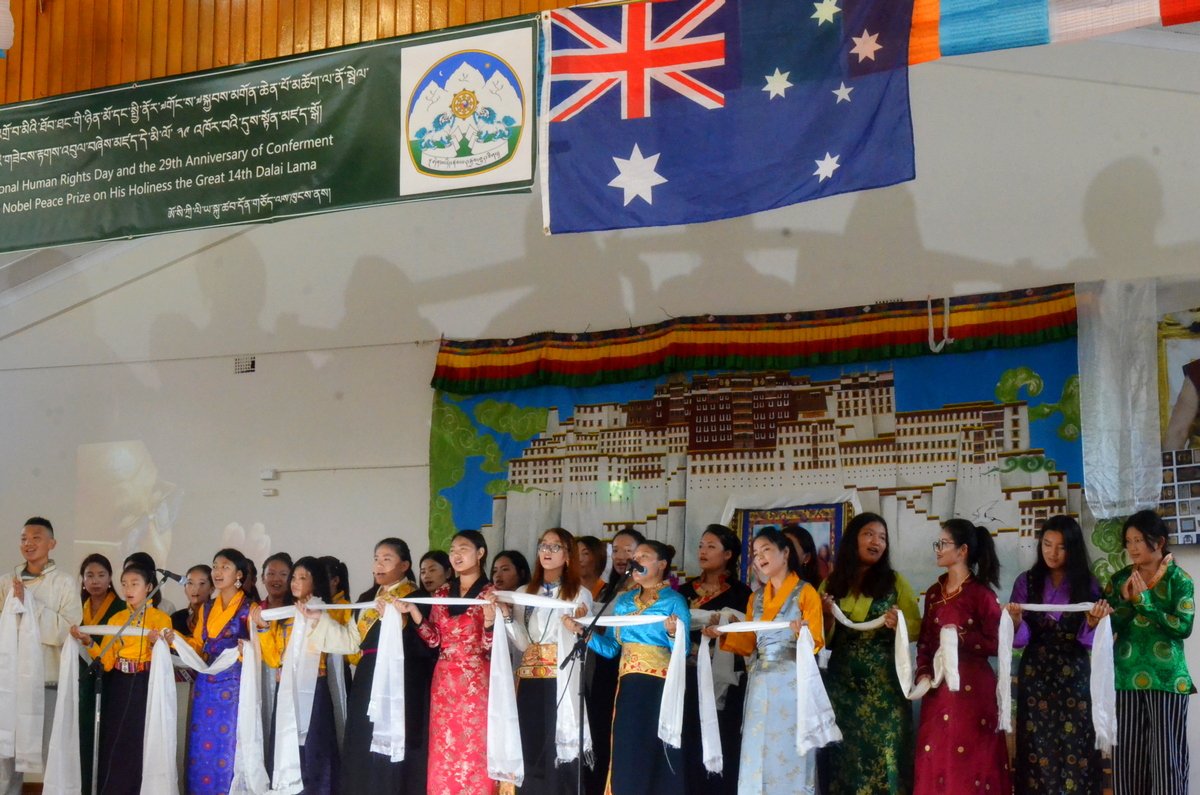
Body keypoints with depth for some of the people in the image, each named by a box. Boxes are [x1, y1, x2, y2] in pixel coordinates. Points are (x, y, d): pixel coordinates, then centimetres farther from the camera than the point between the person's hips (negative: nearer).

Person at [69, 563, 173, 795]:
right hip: (119, 689, 4)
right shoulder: (116, 619, 10)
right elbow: (107, 661, 3)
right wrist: (88, 642, -11)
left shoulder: (161, 618, -1)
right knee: (115, 745, 3)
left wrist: (156, 645, -26)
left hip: (147, 688, -4)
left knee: (143, 745, -3)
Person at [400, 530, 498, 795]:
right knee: (443, 750, 5)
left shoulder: (490, 594, -3)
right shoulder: (442, 593, 11)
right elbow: (434, 640, 6)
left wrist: (490, 619, -28)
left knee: (474, 749, -3)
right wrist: (413, 612, -7)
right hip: (444, 682, 5)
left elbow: (490, 646, -9)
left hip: (476, 682, -5)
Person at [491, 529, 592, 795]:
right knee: (530, 749, 0)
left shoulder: (580, 594, 3)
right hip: (529, 679, 3)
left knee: (558, 748, -5)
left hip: (561, 679, -3)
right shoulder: (523, 593, 13)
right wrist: (506, 613, -9)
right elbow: (522, 644, 3)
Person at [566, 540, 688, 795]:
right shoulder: (623, 601, 15)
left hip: (660, 687, -5)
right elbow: (611, 647, 11)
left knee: (658, 757, -5)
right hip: (629, 687, 5)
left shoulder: (674, 601, -1)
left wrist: (673, 633, -26)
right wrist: (582, 631, -1)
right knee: (627, 757, 3)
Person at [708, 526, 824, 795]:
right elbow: (748, 644, 15)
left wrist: (803, 633, -27)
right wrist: (722, 636, 0)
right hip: (761, 683, 6)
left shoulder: (806, 592, -1)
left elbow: (816, 642, -7)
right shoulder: (756, 598, 17)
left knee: (788, 754, -5)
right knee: (758, 754, 3)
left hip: (792, 682, -5)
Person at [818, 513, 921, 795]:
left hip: (884, 685, -2)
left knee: (883, 754, -4)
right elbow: (825, 642, 10)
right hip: (841, 684, 2)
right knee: (843, 758, 3)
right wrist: (828, 616, -9)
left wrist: (900, 623, -18)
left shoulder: (895, 582, 3)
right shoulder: (831, 584, 7)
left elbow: (917, 628, 1)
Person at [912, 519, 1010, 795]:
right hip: (937, 687, 6)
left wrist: (962, 638, -20)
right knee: (936, 757, 5)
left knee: (970, 757, -4)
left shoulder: (981, 593, -7)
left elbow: (997, 644, -9)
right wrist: (923, 673, -1)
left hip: (971, 686, -6)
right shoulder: (934, 592, 13)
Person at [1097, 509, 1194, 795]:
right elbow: (1110, 628, 3)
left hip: (1166, 677, -3)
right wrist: (1126, 600, -13)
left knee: (1166, 756, -2)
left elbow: (1184, 627, -12)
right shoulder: (1120, 579, 9)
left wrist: (1145, 600, -13)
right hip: (1126, 676, 3)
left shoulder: (1178, 579, 0)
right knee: (1127, 754, 2)